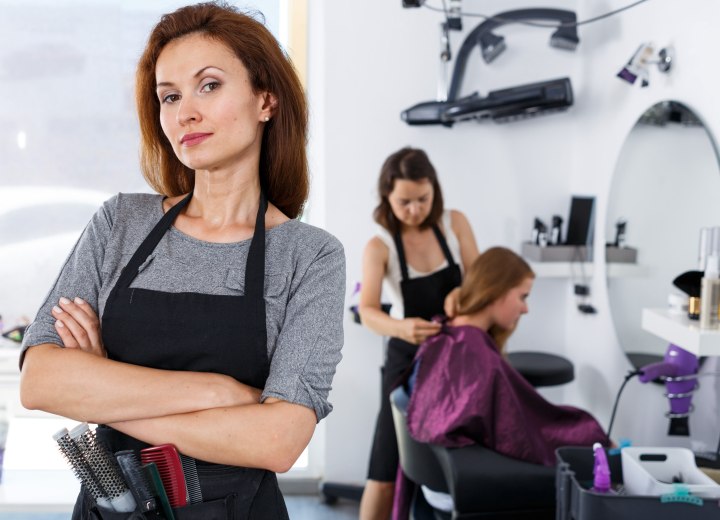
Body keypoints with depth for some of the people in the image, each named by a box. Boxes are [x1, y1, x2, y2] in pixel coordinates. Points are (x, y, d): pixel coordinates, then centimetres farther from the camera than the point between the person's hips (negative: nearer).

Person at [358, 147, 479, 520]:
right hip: (409, 359, -2)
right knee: (387, 472, -3)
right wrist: (401, 327, -50)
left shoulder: (455, 224, -6)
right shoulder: (379, 246, -15)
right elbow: (367, 312, -28)